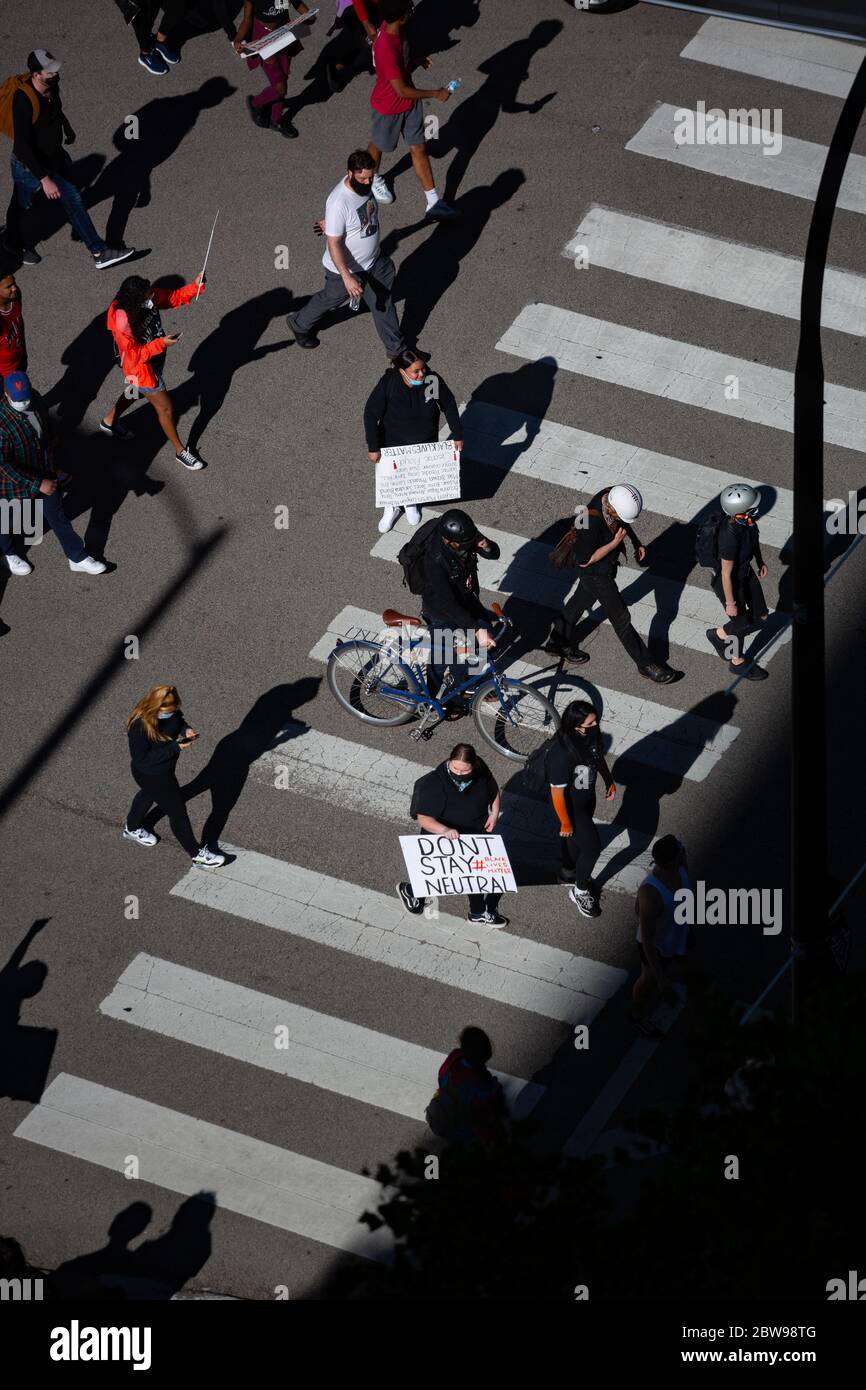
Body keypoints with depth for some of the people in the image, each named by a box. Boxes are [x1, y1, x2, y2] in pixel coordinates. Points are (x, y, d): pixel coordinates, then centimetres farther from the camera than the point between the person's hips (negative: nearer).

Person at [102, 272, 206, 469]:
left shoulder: (147, 297, -20)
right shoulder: (123, 323, -39)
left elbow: (172, 298, -7)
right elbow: (134, 356, -30)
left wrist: (195, 287, -23)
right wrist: (161, 343, -34)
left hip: (154, 359, 8)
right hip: (140, 369, -8)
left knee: (135, 393, 34)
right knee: (165, 408, 9)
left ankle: (109, 421, 59)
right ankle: (180, 451, 31)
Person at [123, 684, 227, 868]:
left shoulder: (170, 712, -18)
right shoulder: (139, 727, -40)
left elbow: (178, 721, 5)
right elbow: (141, 759, -34)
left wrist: (186, 729, -19)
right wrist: (174, 747, -35)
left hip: (165, 768, 8)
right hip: (152, 775, -8)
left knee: (148, 794, 35)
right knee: (177, 810, 7)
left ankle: (132, 829, 66)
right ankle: (197, 855, 28)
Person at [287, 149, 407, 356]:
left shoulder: (365, 185, -11)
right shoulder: (339, 203, -37)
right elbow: (334, 244, -32)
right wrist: (347, 277, -34)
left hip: (373, 262, 7)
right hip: (346, 268, -6)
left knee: (383, 302, 17)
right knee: (331, 299, 19)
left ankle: (395, 347, 35)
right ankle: (299, 324, 48)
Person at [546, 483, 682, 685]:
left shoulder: (612, 495, -19)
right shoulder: (591, 524, -42)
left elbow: (623, 524, 5)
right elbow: (583, 560, -28)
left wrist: (636, 542, -5)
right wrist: (615, 544, -32)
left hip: (608, 565, 8)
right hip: (596, 573, -8)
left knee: (582, 600, 28)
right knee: (620, 618, 8)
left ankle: (558, 641, 51)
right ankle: (646, 664, 25)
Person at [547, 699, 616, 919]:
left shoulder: (591, 734, -19)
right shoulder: (562, 753, -41)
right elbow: (557, 792, -28)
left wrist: (609, 780, 15)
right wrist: (565, 823, -18)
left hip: (587, 797, 7)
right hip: (570, 805, -7)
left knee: (576, 838, 29)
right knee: (592, 846, 2)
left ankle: (568, 873, 56)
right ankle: (580, 891, 29)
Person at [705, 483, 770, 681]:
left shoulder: (746, 519, -20)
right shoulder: (730, 537, -41)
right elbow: (726, 574, -28)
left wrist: (760, 561, 17)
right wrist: (730, 603, -16)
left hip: (746, 572, 7)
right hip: (730, 583, -7)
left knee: (761, 616, 20)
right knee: (740, 624, 17)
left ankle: (719, 635, 42)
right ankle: (737, 662, 47)